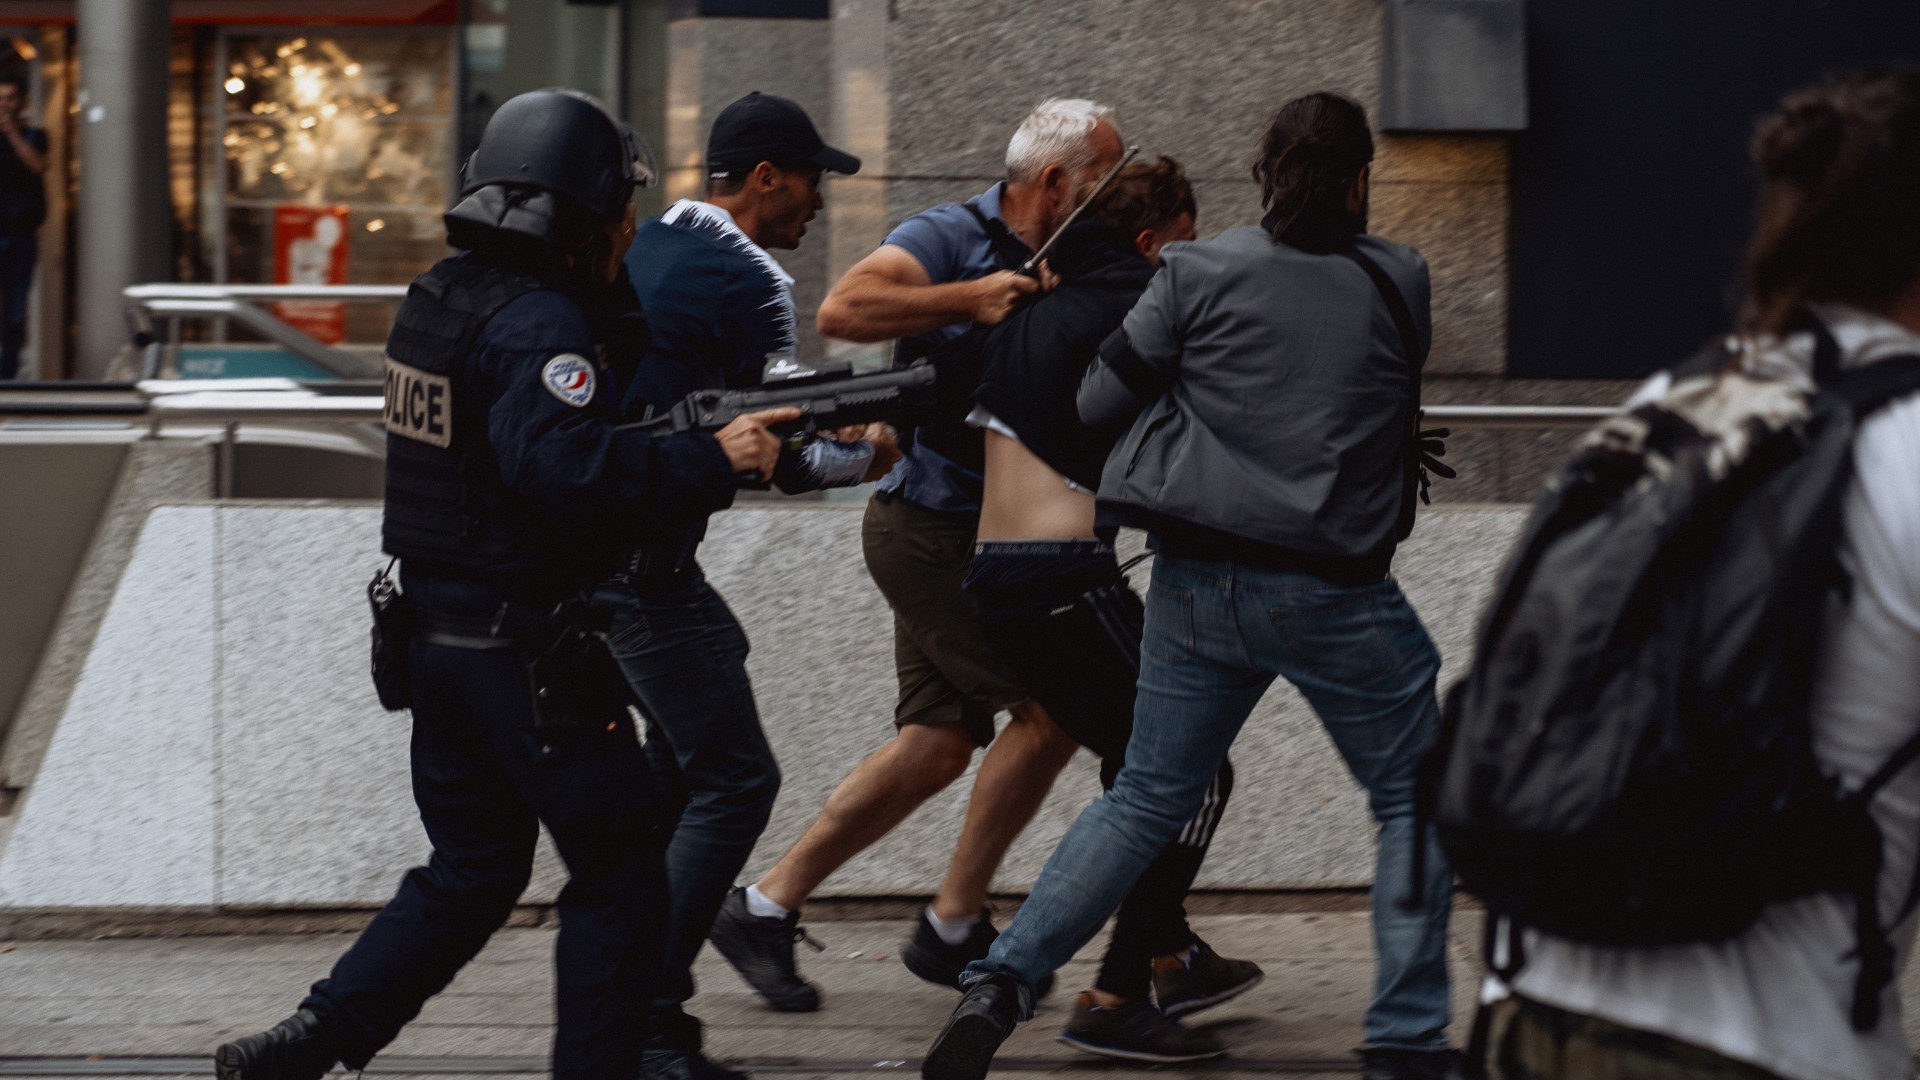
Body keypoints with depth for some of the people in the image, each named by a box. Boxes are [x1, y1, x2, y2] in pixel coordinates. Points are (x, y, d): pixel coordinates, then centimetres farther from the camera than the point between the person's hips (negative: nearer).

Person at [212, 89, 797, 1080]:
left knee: (470, 876, 17)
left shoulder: (439, 296, 9)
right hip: (528, 653, -9)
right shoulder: (537, 323, -20)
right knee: (620, 880, 3)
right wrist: (711, 461, -26)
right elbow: (568, 467, -33)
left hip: (436, 630, 9)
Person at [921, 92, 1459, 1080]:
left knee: (1145, 800, 13)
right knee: (1414, 801, 12)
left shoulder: (1198, 274, 0)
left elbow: (1095, 400, 2)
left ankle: (1001, 981, 1)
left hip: (1197, 581, 3)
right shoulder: (1400, 284, 0)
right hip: (1333, 590, -3)